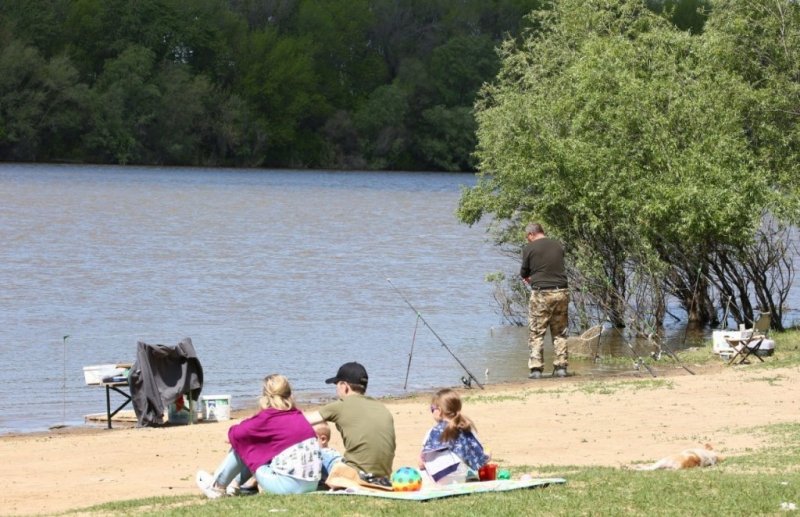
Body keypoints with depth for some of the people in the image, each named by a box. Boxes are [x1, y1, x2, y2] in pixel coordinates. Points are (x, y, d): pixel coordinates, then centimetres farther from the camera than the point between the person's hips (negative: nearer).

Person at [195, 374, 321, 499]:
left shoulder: (269, 417, -11)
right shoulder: (298, 416, 10)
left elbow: (236, 434, -6)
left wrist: (233, 430, 19)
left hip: (287, 486, -7)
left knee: (242, 444, 11)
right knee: (260, 448, 26)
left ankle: (216, 487, 28)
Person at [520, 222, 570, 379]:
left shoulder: (529, 248, -4)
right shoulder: (558, 245, 8)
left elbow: (524, 273, 4)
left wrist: (527, 277, 28)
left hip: (541, 294, -4)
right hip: (561, 292, 4)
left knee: (536, 332, 3)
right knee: (560, 332, 12)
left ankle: (536, 368, -3)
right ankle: (560, 367, 10)